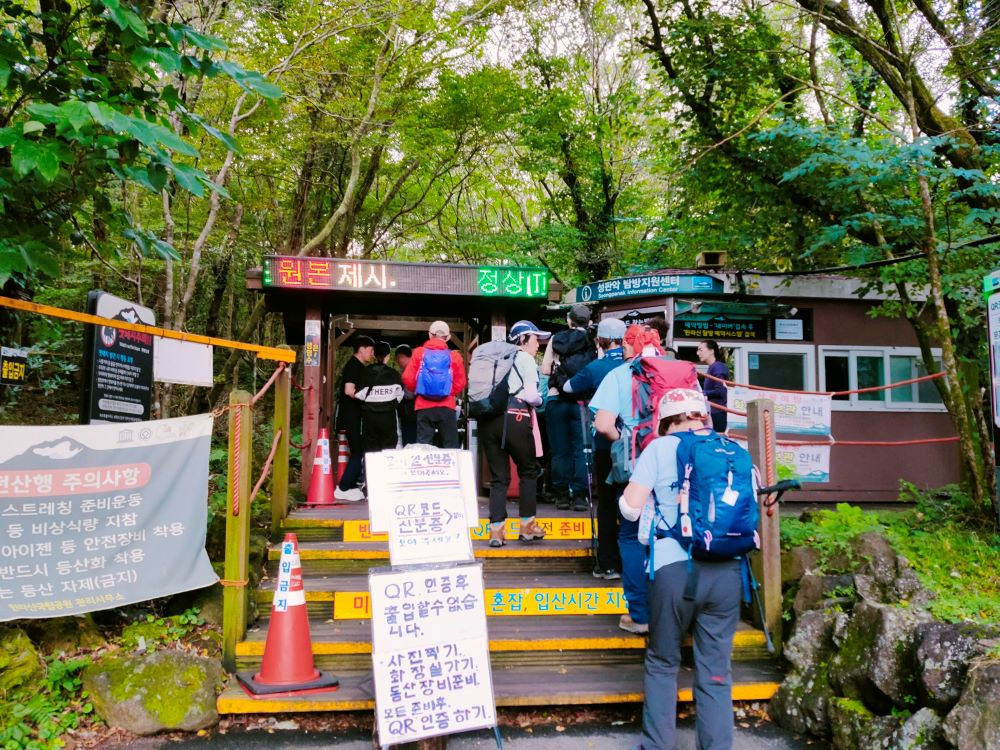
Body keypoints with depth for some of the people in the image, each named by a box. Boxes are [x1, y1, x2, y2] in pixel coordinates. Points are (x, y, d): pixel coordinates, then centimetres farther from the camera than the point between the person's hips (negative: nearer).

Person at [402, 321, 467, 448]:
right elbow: (460, 384, 0)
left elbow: (408, 378, 1)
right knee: (450, 445, 6)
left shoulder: (419, 352, 3)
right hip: (447, 406, 0)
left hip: (423, 406, 0)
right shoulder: (454, 356, 1)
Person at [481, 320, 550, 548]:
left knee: (498, 477, 8)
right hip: (514, 418, -5)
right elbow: (531, 395, -7)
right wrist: (540, 399, 12)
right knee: (528, 471, 13)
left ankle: (496, 530, 1)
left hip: (488, 419, 5)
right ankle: (528, 526, 17)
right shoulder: (525, 359, 3)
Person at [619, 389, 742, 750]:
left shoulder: (660, 448, 2)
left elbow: (631, 508, -2)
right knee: (716, 671, 10)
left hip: (675, 569, -3)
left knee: (662, 664, 15)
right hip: (727, 570, 3)